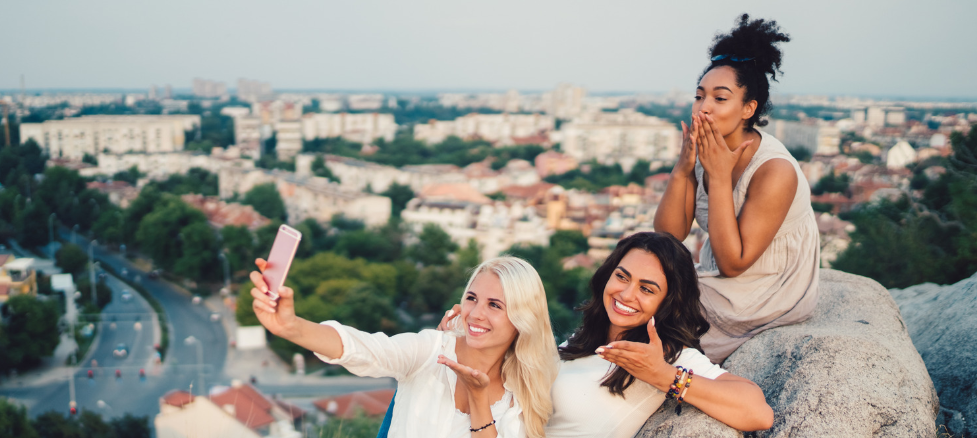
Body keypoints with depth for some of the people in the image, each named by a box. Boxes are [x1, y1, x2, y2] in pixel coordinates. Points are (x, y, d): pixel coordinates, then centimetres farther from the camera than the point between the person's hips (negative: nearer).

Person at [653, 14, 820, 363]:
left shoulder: (775, 171, -26)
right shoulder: (702, 150, -5)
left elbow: (733, 263, -24)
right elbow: (667, 238, -8)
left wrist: (719, 176, -27)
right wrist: (682, 170, -22)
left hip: (768, 301, -7)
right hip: (716, 279, 7)